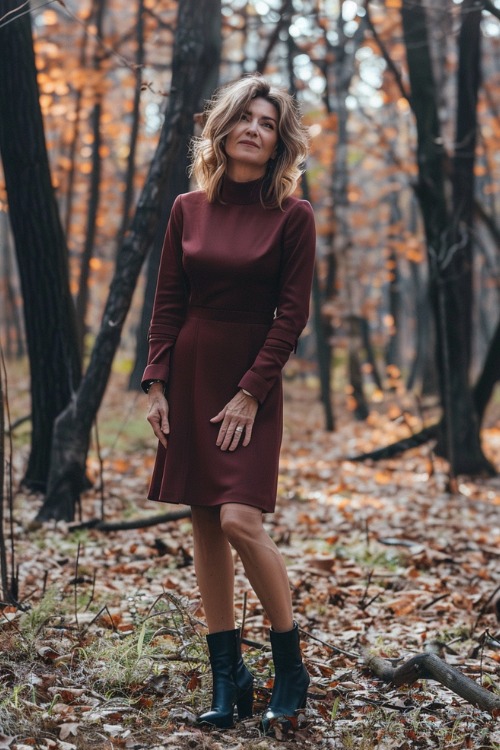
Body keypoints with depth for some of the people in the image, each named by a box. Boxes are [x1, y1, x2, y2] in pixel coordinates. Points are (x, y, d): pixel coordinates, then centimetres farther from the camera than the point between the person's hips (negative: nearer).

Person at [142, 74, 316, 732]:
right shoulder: (188, 209, 7)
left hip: (251, 381, -4)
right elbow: (167, 302, 8)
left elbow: (292, 315, -7)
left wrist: (250, 393, -12)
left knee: (240, 520, -15)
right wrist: (156, 383, 1)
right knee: (204, 523, 5)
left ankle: (291, 664, 4)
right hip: (190, 375, 4)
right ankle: (226, 677, 14)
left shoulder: (292, 216, -4)